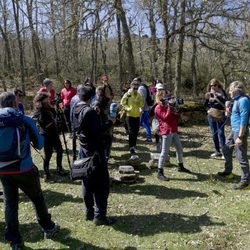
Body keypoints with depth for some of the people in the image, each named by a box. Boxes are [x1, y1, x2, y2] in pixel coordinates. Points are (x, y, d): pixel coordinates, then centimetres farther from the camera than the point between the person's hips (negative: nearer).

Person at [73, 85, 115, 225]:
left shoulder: (76, 111, 6)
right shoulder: (90, 112, -20)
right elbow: (97, 133, -22)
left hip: (84, 151, 9)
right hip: (95, 152, -8)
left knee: (87, 184, 16)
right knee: (102, 184, 1)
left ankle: (89, 213, 26)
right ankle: (100, 215, 5)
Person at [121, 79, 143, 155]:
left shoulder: (138, 95, 8)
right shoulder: (127, 94, -7)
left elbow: (142, 104, 9)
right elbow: (122, 103, -5)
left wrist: (138, 102, -11)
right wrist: (127, 108, -17)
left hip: (137, 116, 5)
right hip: (130, 115, -5)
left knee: (136, 132, 13)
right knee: (131, 132, -4)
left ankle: (134, 145, 31)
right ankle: (131, 147, 1)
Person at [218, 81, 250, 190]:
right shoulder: (237, 100, 12)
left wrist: (240, 137, -24)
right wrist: (229, 111, 8)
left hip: (240, 132, -10)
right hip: (234, 130, 10)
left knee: (241, 157, -4)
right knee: (226, 150, 22)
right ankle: (228, 171, 38)